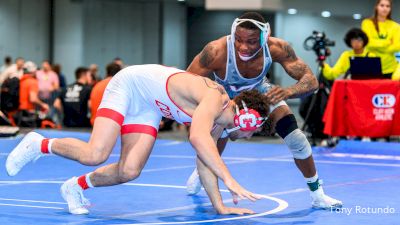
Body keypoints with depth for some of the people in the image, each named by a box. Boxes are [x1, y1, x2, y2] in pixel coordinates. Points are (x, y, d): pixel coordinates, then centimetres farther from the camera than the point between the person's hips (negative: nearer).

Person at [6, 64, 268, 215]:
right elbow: (198, 138, -50)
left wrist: (219, 206, -3)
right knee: (94, 155, -21)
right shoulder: (214, 98, -32)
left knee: (129, 171, -9)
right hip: (128, 85, -8)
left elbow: (206, 160, 3)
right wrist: (230, 180, -54)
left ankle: (77, 185, 15)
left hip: (148, 107, 8)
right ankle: (40, 145, 4)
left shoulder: (220, 119, -6)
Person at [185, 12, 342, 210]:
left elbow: (310, 80, -31)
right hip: (225, 95, -1)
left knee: (296, 139, -12)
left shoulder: (276, 48, -36)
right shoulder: (217, 51, -42)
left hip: (259, 90, 1)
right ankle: (200, 172, 37)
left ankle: (317, 195, 7)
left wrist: (287, 92, -54)